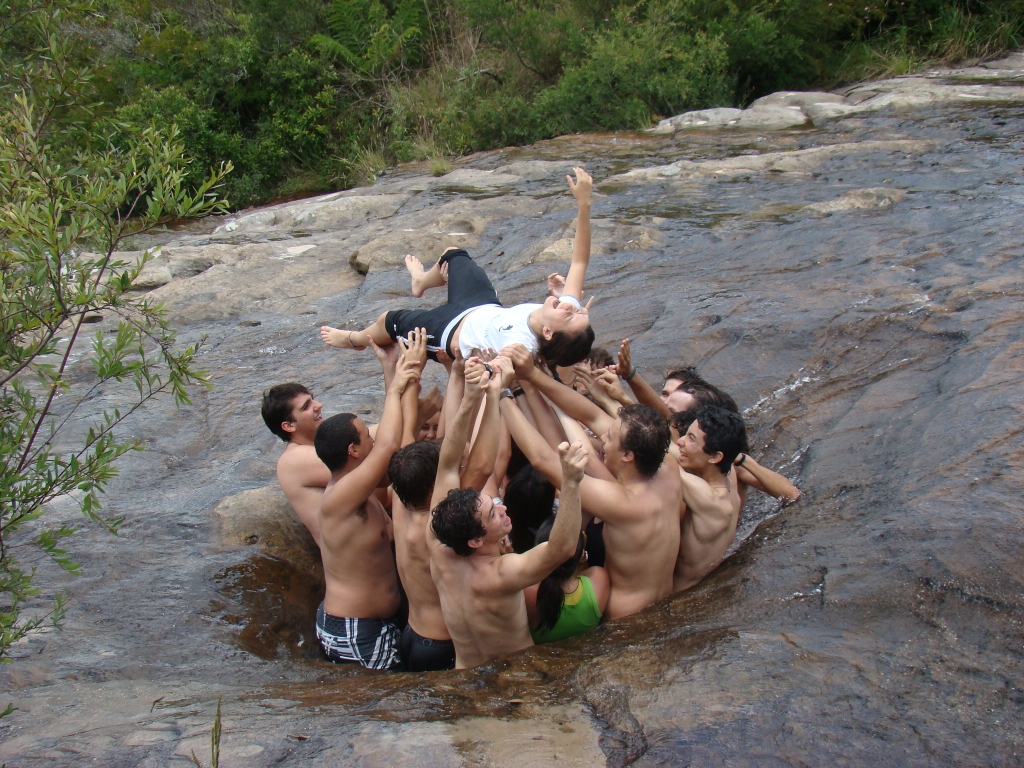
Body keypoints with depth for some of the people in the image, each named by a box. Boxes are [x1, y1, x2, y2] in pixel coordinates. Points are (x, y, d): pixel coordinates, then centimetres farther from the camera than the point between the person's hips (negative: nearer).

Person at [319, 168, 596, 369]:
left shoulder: (519, 347, -48)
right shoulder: (570, 309, -31)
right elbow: (580, 260, -28)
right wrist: (584, 204, -35)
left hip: (453, 329, -7)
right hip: (489, 307, 7)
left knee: (389, 320, 18)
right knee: (453, 254, 30)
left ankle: (356, 339, 55)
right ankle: (422, 281, 66)